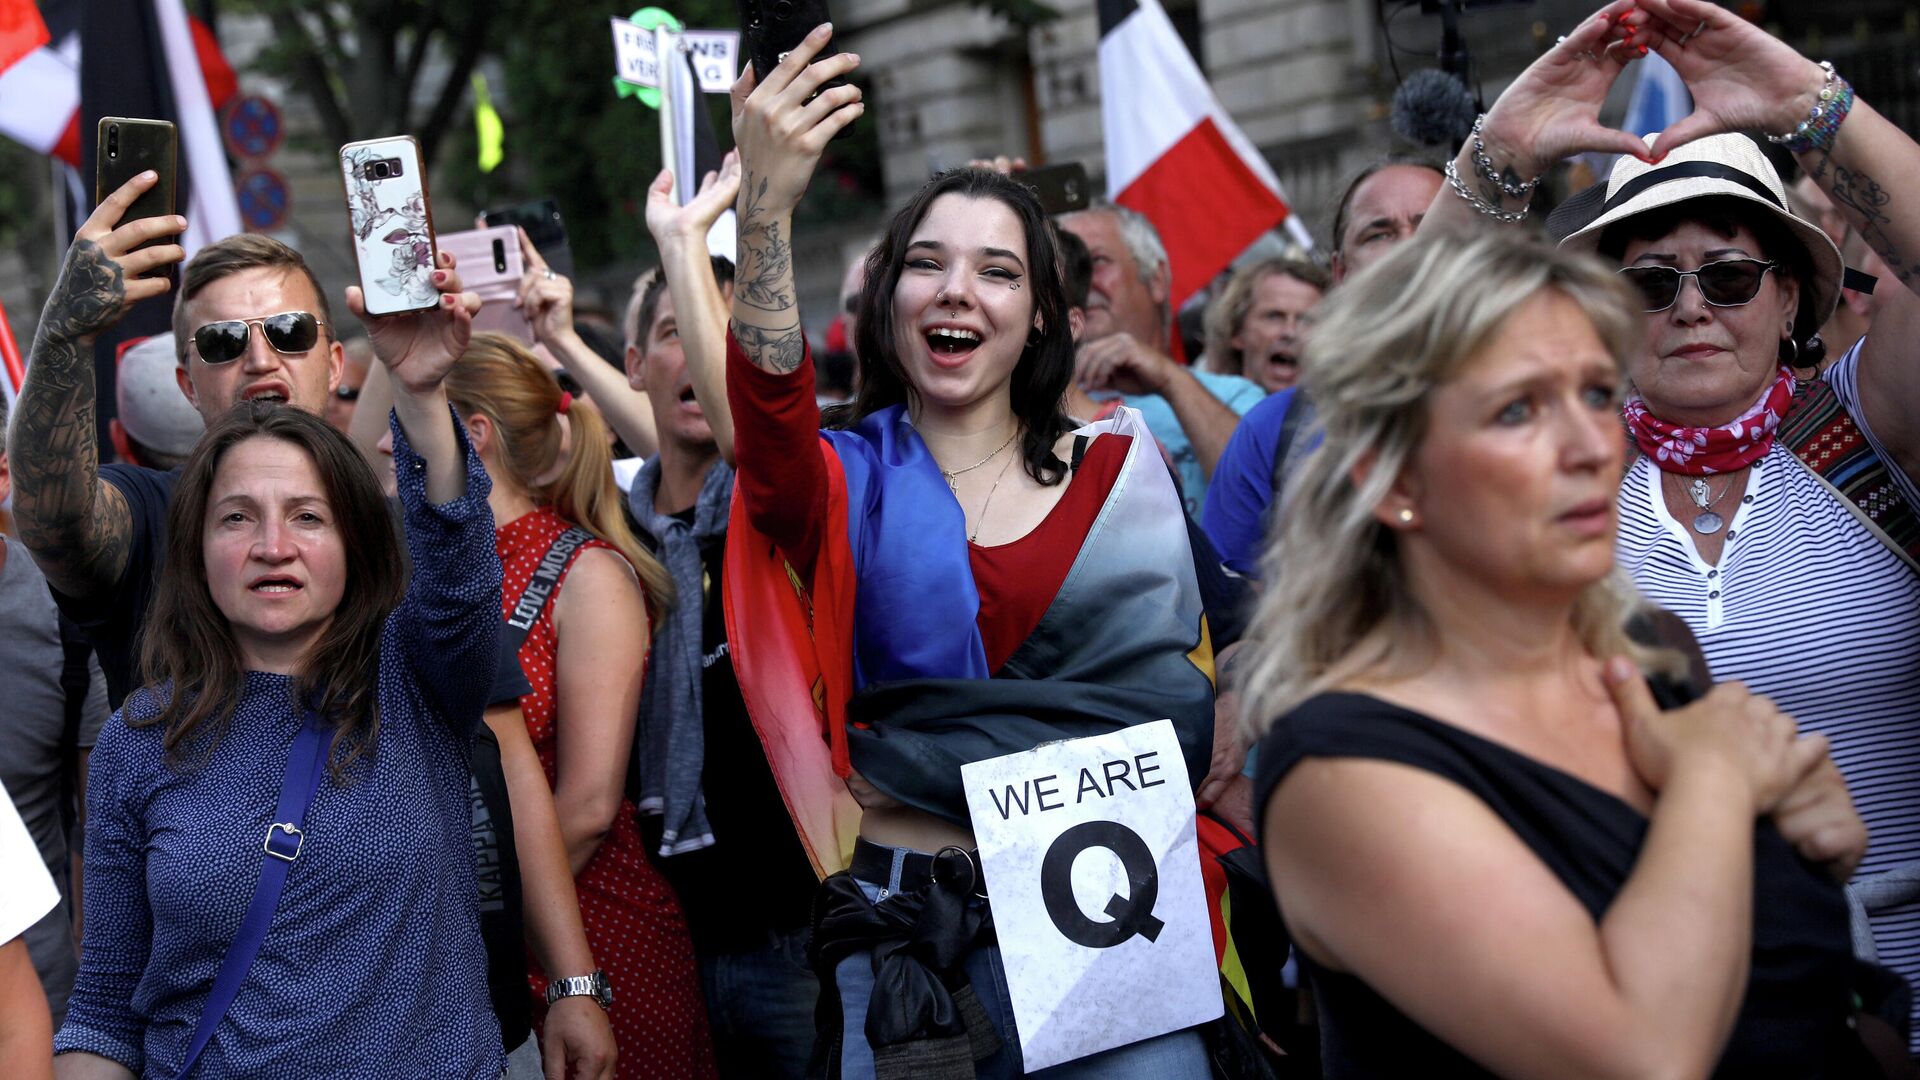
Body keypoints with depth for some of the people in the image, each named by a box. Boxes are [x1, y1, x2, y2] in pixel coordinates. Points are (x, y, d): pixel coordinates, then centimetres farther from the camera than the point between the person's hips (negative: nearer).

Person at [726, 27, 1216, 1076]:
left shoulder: (1121, 467, 7)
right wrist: (764, 212, -37)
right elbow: (769, 428, -23)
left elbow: (1183, 683, 9)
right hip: (908, 924, -1)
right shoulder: (850, 481, 1)